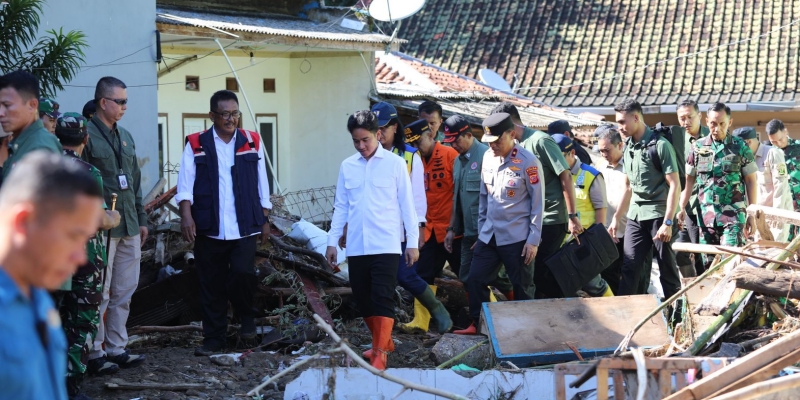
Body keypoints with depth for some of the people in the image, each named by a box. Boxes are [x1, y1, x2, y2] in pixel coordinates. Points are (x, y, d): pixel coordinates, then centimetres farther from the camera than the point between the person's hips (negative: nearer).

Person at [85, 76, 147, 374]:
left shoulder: (125, 136, 16)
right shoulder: (86, 135, -9)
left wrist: (141, 219, 19)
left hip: (129, 227, 8)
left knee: (124, 292, 10)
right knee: (99, 293, -3)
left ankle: (116, 348, 19)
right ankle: (95, 353, 5)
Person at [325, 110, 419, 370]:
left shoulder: (395, 163, -2)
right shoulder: (347, 166, 8)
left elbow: (406, 205, 0)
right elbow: (341, 207, 13)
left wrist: (412, 242, -3)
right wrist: (332, 241, 9)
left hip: (386, 246, -4)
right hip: (356, 247, 4)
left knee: (382, 299, -9)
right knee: (362, 299, 9)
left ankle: (380, 353, -7)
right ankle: (384, 341, 27)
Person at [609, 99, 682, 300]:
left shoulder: (660, 145, -10)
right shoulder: (628, 148, 12)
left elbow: (674, 185, -13)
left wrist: (668, 222, -18)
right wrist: (616, 218, 17)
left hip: (658, 215, -6)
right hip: (635, 217, 6)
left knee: (667, 268, 1)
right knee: (630, 268, 3)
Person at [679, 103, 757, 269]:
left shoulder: (740, 147, 1)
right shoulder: (698, 147, 7)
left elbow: (751, 181, 4)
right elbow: (689, 180, 13)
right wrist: (681, 208, 7)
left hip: (733, 214, -3)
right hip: (706, 215, 3)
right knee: (708, 263, 6)